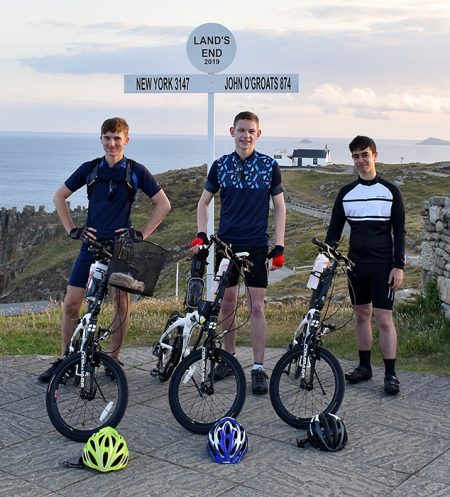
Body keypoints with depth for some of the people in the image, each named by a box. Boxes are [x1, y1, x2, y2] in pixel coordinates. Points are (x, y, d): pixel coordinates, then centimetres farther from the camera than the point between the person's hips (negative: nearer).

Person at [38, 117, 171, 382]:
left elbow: (164, 204, 2)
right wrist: (72, 229, 5)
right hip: (91, 244, 2)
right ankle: (64, 359, 13)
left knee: (121, 304, 3)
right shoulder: (89, 169, 5)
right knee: (71, 303, 0)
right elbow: (59, 196, 14)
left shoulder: (136, 171, -1)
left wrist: (142, 233, -4)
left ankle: (114, 358, 19)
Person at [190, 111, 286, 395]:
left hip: (257, 246, -2)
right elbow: (204, 202, 12)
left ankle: (259, 368, 3)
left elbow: (279, 207, 4)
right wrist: (201, 235, -1)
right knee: (227, 304, 9)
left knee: (256, 307, -3)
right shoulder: (220, 165, 3)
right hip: (226, 243, 2)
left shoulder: (270, 166, -1)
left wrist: (279, 246, -3)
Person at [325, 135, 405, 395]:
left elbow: (399, 231, -1)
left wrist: (399, 266, -9)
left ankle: (391, 373, 1)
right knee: (362, 315, 10)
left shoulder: (390, 191, -1)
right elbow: (335, 229, 10)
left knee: (384, 319, -5)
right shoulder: (346, 192, 7)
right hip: (356, 265, 3)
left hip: (382, 266, -3)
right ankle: (364, 366, 20)